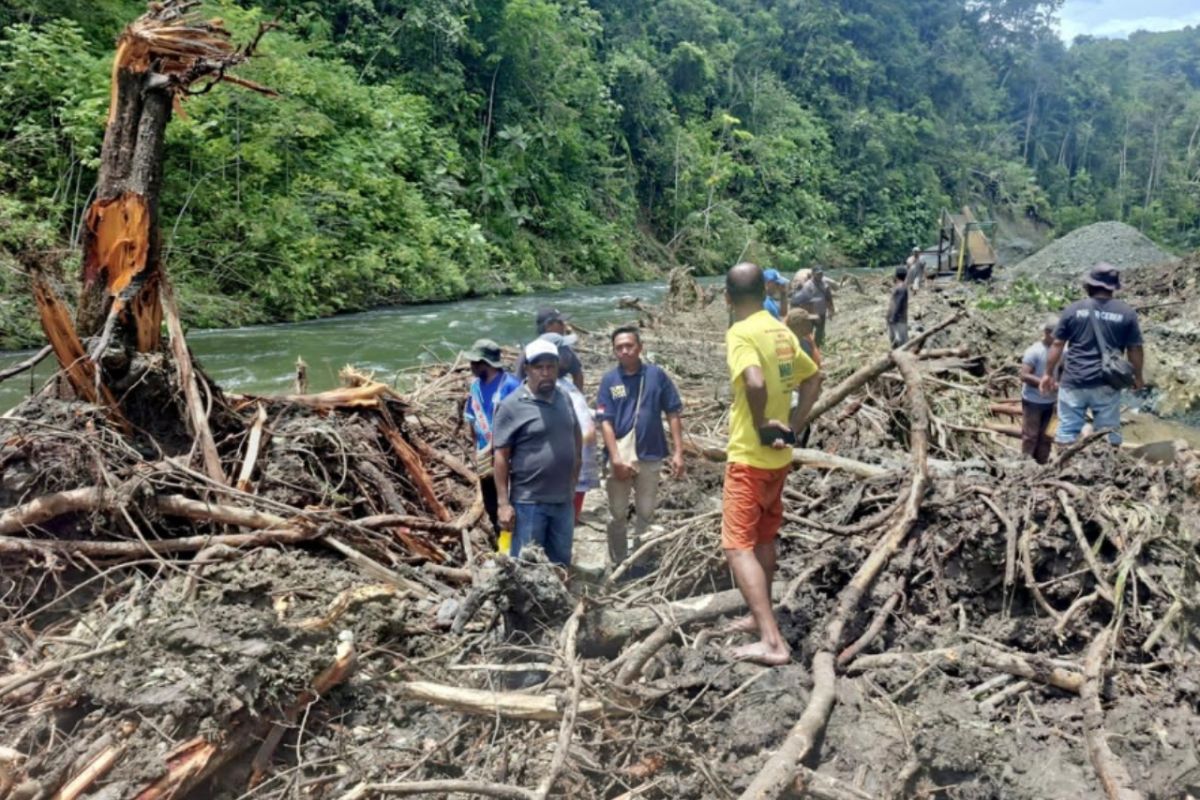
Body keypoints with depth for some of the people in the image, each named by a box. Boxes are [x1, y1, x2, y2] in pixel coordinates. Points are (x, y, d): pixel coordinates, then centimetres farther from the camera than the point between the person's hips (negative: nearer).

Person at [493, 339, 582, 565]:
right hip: (528, 502, -6)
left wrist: (574, 479, 14)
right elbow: (501, 457, -12)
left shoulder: (565, 399, 6)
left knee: (561, 563, 18)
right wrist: (503, 503, -14)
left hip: (563, 500, 6)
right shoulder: (512, 406, -12)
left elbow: (576, 437, 19)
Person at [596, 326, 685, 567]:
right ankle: (618, 564, 22)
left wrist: (678, 452, -6)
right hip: (620, 457, 0)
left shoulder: (656, 375, -3)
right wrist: (616, 458, -13)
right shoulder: (609, 380, -3)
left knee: (646, 513, 11)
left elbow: (673, 414, -1)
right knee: (618, 514, 9)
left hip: (650, 456, 0)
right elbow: (605, 422, -6)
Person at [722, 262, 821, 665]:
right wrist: (792, 425, 9)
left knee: (738, 546, -5)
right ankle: (761, 617, 35)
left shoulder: (740, 333, -17)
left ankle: (773, 642, -10)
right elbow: (813, 379, 17)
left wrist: (761, 424, -17)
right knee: (764, 539, 22)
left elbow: (755, 383, -34)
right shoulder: (782, 331, 8)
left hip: (749, 456, -8)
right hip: (778, 456, 8)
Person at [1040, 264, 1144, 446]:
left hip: (1073, 382, 0)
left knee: (1067, 431, 5)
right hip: (1107, 385, 0)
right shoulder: (1127, 313, 0)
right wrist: (1137, 376, 19)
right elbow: (1135, 349, 4)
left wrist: (1049, 373, 12)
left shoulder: (1073, 309, -1)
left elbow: (1057, 345, 2)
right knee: (1109, 434, 8)